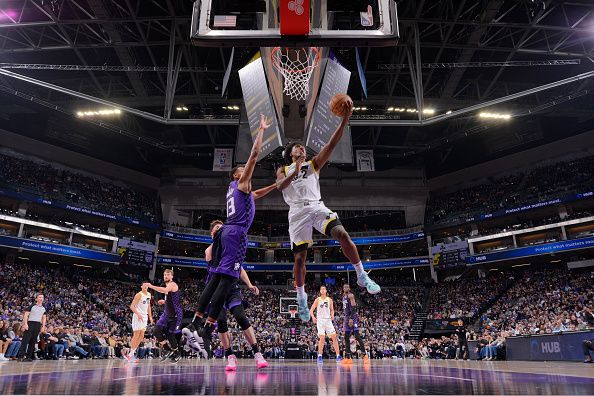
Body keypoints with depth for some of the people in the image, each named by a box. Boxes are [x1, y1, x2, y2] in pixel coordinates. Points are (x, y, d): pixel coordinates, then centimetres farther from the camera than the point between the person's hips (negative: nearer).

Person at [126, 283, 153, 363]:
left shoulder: (149, 294, 11)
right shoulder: (139, 295, -13)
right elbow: (132, 306, -17)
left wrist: (150, 316, 16)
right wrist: (138, 314, -28)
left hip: (144, 317, 8)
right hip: (138, 317, -8)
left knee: (141, 337, 7)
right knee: (136, 336, -6)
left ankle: (132, 354, 15)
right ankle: (131, 355, 2)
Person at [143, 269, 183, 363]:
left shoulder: (172, 284, -13)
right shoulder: (168, 286, 15)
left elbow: (164, 290, -38)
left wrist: (150, 286, -37)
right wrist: (164, 302, 9)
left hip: (175, 314, -8)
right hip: (167, 313, 8)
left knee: (170, 334, -4)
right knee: (157, 330, -7)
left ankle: (177, 354, 16)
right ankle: (168, 350, 6)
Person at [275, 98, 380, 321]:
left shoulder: (314, 163, 19)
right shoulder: (283, 170, 20)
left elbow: (331, 144, 6)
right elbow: (280, 186, -3)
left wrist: (345, 119, -5)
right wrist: (295, 172, -20)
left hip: (317, 207, 0)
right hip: (298, 211, 0)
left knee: (342, 233, -24)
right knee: (299, 257, -1)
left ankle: (361, 276, -12)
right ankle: (301, 299, 17)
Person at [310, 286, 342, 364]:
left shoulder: (329, 300, 7)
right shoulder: (317, 300, 0)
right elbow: (311, 310, 1)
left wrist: (332, 315, -2)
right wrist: (313, 317, -16)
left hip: (328, 320, 3)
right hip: (320, 320, -3)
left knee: (334, 337, -3)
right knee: (322, 338, -10)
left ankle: (338, 355, 1)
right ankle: (319, 356, 1)